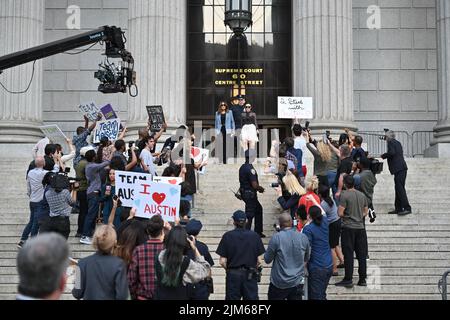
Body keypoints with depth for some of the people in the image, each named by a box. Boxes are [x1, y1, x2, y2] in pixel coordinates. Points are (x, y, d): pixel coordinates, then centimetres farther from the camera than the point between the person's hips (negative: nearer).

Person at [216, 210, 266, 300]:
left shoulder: (227, 236, -6)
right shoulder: (254, 236, -3)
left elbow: (222, 261, -7)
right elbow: (259, 261, -3)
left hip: (233, 275, -1)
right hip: (250, 276, 1)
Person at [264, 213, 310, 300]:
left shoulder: (276, 238, -15)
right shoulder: (303, 238, -3)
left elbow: (267, 259, -6)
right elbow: (306, 259, 12)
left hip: (279, 283, -3)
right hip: (297, 282, 3)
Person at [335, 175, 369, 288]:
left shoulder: (344, 195, -12)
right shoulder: (362, 195, 7)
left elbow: (340, 213, -13)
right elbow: (365, 212, 14)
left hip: (348, 228, -5)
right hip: (360, 227, 5)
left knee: (348, 254, 0)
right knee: (362, 254, 9)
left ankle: (348, 279, 2)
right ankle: (362, 279, 14)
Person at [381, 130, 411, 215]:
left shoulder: (390, 142, -5)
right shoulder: (398, 143, 21)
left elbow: (391, 152, -20)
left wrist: (383, 156, -6)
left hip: (398, 168, -10)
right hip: (402, 168, 10)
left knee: (400, 188, -10)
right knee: (399, 188, 11)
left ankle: (407, 208, -14)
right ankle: (398, 209, 14)